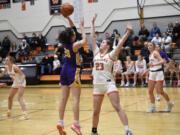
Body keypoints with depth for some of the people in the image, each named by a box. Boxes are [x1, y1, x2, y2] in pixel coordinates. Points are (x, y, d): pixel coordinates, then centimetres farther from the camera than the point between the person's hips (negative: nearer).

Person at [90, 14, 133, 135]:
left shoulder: (111, 54, 0)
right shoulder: (96, 52, 12)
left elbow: (121, 43, -13)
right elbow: (92, 37, 14)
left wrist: (128, 32, -24)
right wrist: (93, 23, 17)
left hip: (109, 83, -5)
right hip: (97, 84, 5)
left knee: (117, 107, -15)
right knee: (96, 111, 10)